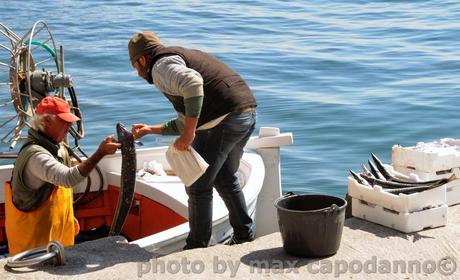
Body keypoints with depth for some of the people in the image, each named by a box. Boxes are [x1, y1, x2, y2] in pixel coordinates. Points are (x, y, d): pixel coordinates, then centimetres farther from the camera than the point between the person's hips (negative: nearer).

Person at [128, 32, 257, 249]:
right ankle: (244, 236, 33)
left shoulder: (161, 66, -2)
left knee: (198, 187, 3)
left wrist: (188, 134, -24)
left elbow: (193, 82, -27)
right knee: (226, 180, 25)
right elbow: (186, 123, 32)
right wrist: (150, 130, 38)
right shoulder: (181, 56, 29)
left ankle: (196, 249, 12)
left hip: (223, 120, -10)